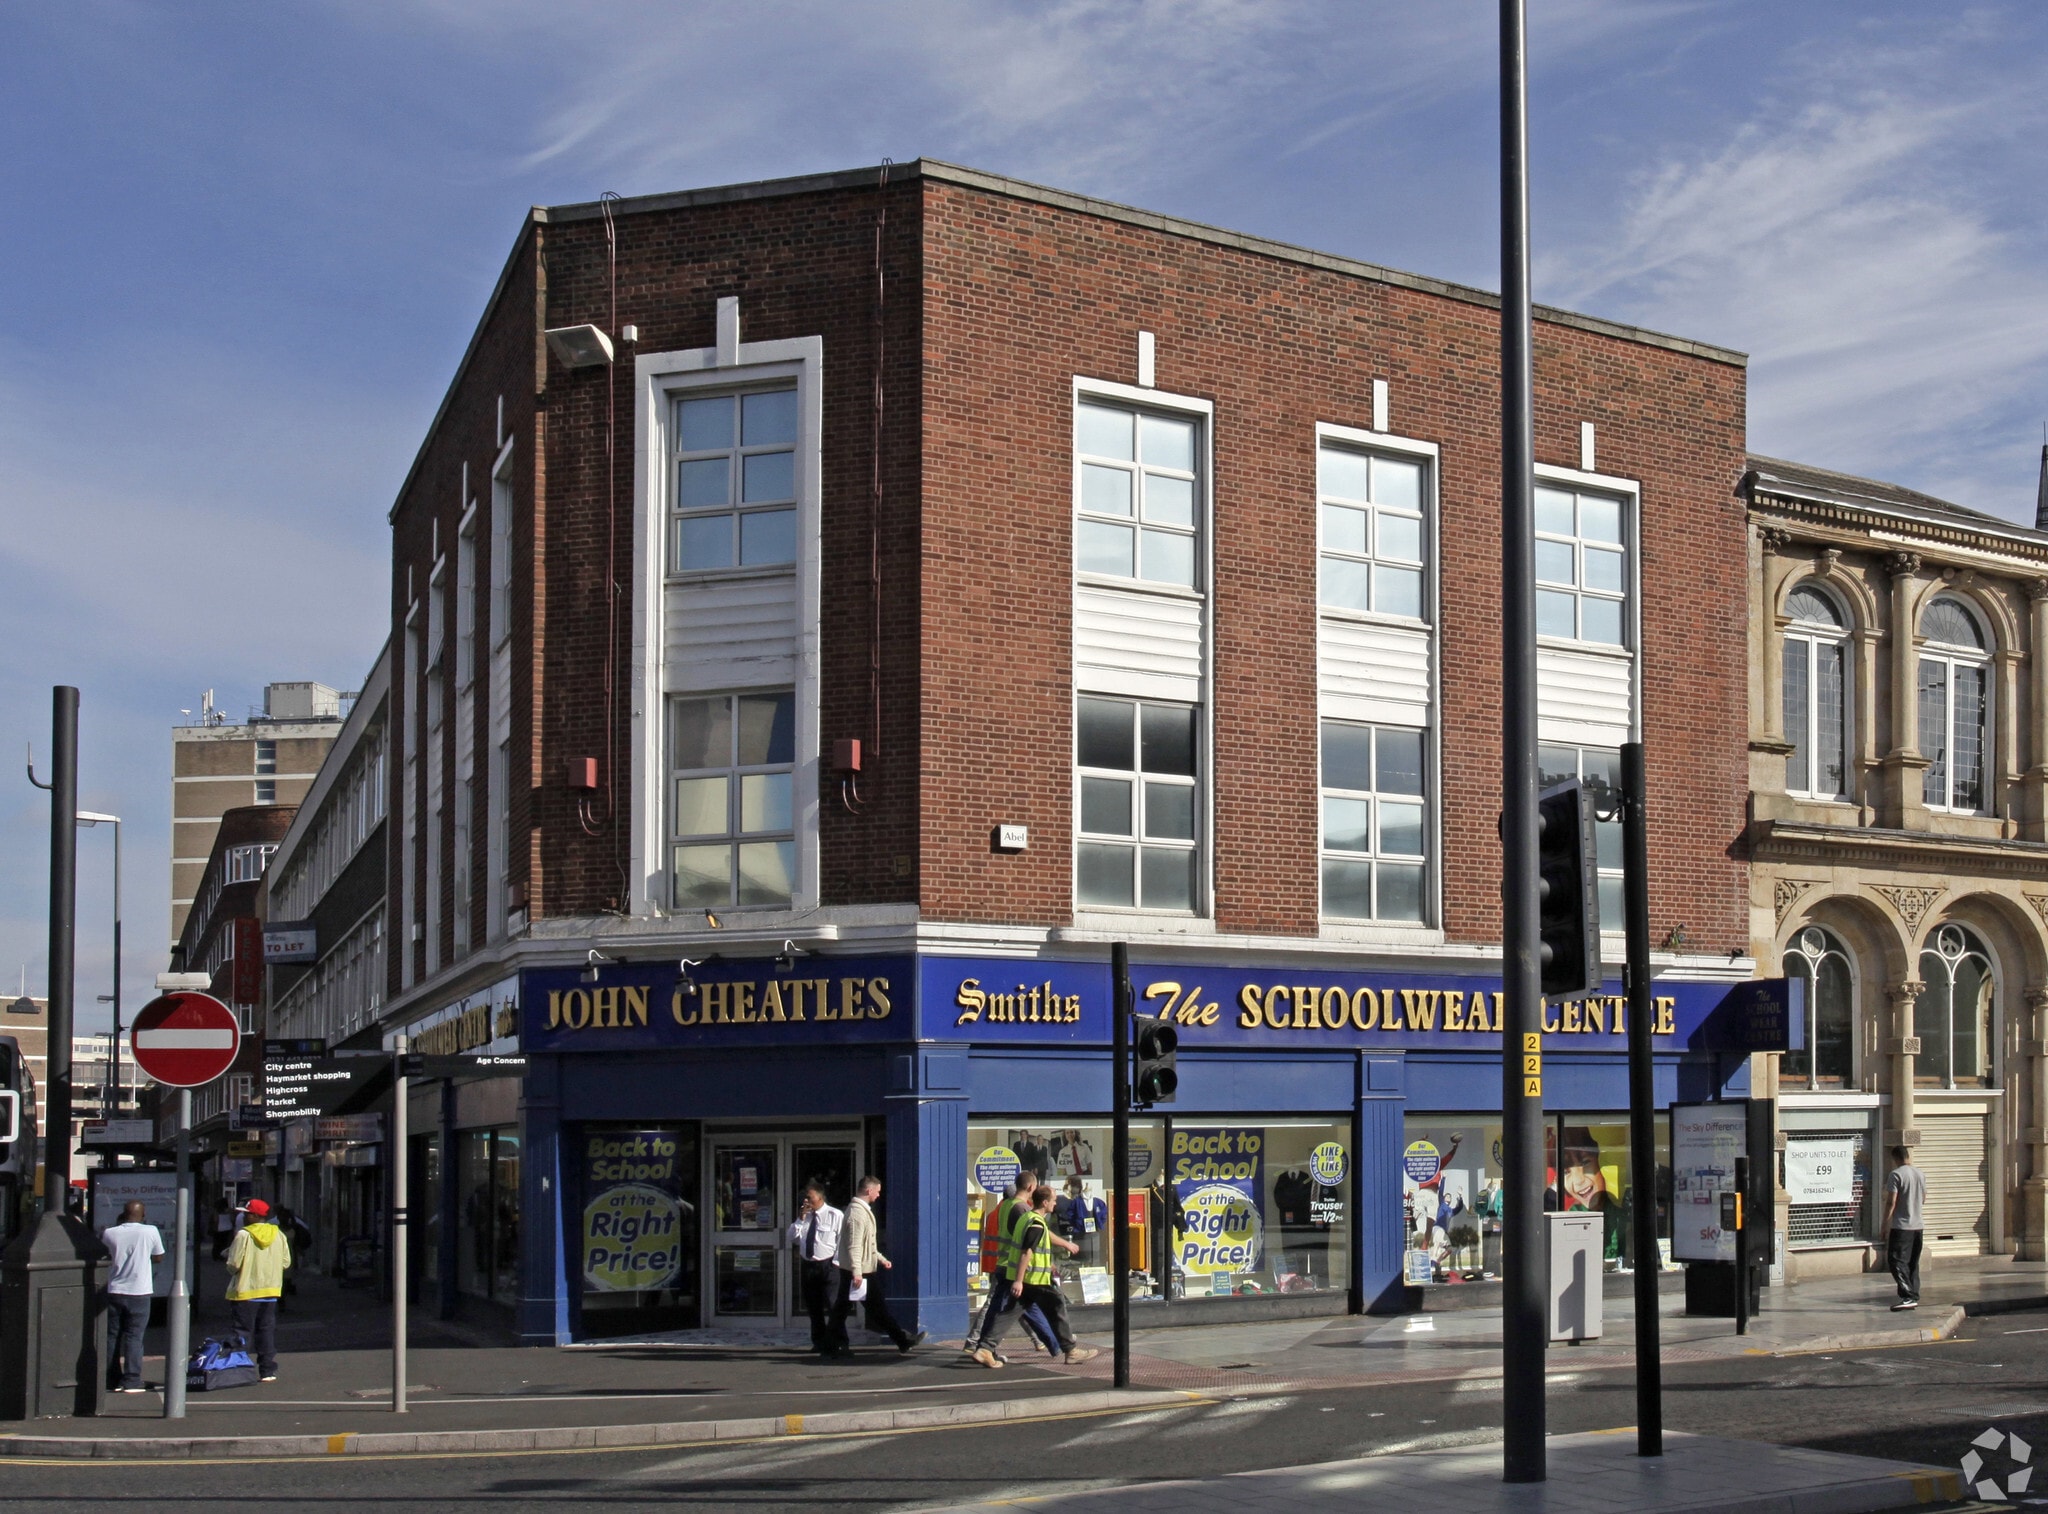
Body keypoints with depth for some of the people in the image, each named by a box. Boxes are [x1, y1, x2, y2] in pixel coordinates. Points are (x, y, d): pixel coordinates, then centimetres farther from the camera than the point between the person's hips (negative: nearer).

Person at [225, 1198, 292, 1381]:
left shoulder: (243, 1235, -13)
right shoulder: (279, 1235, 3)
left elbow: (233, 1264, -15)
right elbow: (286, 1262, 5)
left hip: (246, 1292, -5)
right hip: (271, 1291, 5)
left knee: (243, 1332, 1)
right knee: (267, 1331, 10)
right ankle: (268, 1371, 7)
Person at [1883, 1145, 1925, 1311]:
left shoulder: (1896, 1174, -13)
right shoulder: (1920, 1174, 10)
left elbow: (1891, 1202, -16)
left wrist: (1885, 1224, -9)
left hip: (1901, 1226, -8)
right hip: (1917, 1225, 8)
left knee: (1896, 1261, -9)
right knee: (1913, 1263, 14)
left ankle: (1908, 1297, -20)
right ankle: (1914, 1297, 15)